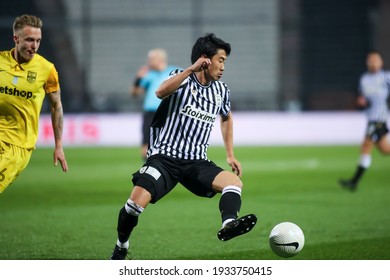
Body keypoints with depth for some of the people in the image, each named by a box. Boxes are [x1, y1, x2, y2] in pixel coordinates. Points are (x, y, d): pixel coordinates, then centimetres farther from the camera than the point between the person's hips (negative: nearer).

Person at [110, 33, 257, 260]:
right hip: (164, 157, -4)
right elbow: (161, 92, -27)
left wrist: (230, 155, 26)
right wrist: (192, 69, -29)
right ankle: (121, 248, 3)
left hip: (197, 163, 4)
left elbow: (227, 118, 33)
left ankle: (228, 224, -50)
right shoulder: (182, 79, -3)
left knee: (234, 182, -24)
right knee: (137, 202, -22)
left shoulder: (221, 91, 12)